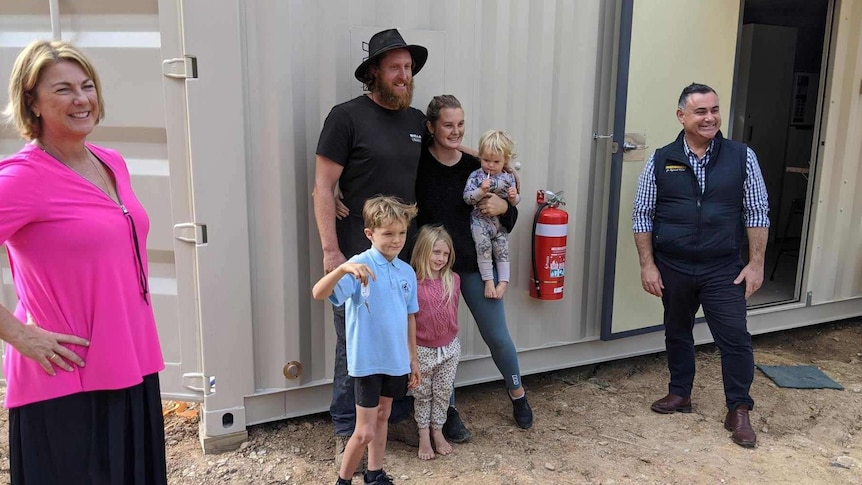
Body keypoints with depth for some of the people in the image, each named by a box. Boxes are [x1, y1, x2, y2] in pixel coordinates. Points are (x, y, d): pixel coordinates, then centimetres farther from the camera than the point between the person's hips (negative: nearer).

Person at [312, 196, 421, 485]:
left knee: (382, 417, 21)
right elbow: (318, 294, -31)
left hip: (396, 360, 6)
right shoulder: (360, 266, -17)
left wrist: (413, 359, 15)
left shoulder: (407, 272, 2)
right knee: (365, 431, 1)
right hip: (367, 360, -6)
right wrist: (343, 269, -49)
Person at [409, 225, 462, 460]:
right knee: (422, 394, 13)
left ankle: (437, 431, 33)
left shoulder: (453, 280, -5)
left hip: (449, 348, 3)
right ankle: (424, 436, 28)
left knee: (443, 393, 15)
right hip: (422, 350, -3)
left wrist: (450, 334, 12)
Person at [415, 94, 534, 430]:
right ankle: (448, 408, 29)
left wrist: (502, 207, -15)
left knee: (497, 335, 10)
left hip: (475, 263, 2)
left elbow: (510, 216, 6)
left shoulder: (475, 166, 0)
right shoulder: (417, 164, -8)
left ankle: (517, 394, 36)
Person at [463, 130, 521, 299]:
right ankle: (488, 281, -6)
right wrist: (481, 191, -27)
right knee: (483, 247, -15)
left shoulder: (508, 177, 3)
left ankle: (503, 281, 10)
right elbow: (467, 197, -13)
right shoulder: (476, 176, -6)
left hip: (500, 223, 3)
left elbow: (514, 202, 11)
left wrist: (514, 197, -12)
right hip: (480, 221, -3)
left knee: (502, 250, 4)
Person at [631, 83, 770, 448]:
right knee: (677, 333, 16)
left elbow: (757, 213, 1)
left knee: (735, 337, -1)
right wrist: (648, 265, -3)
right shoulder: (661, 161, -2)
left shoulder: (741, 157, -2)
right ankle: (680, 394, 35)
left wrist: (755, 263, -3)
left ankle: (738, 410, 17)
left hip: (724, 270, -1)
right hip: (673, 269, 1)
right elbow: (642, 216, 1)